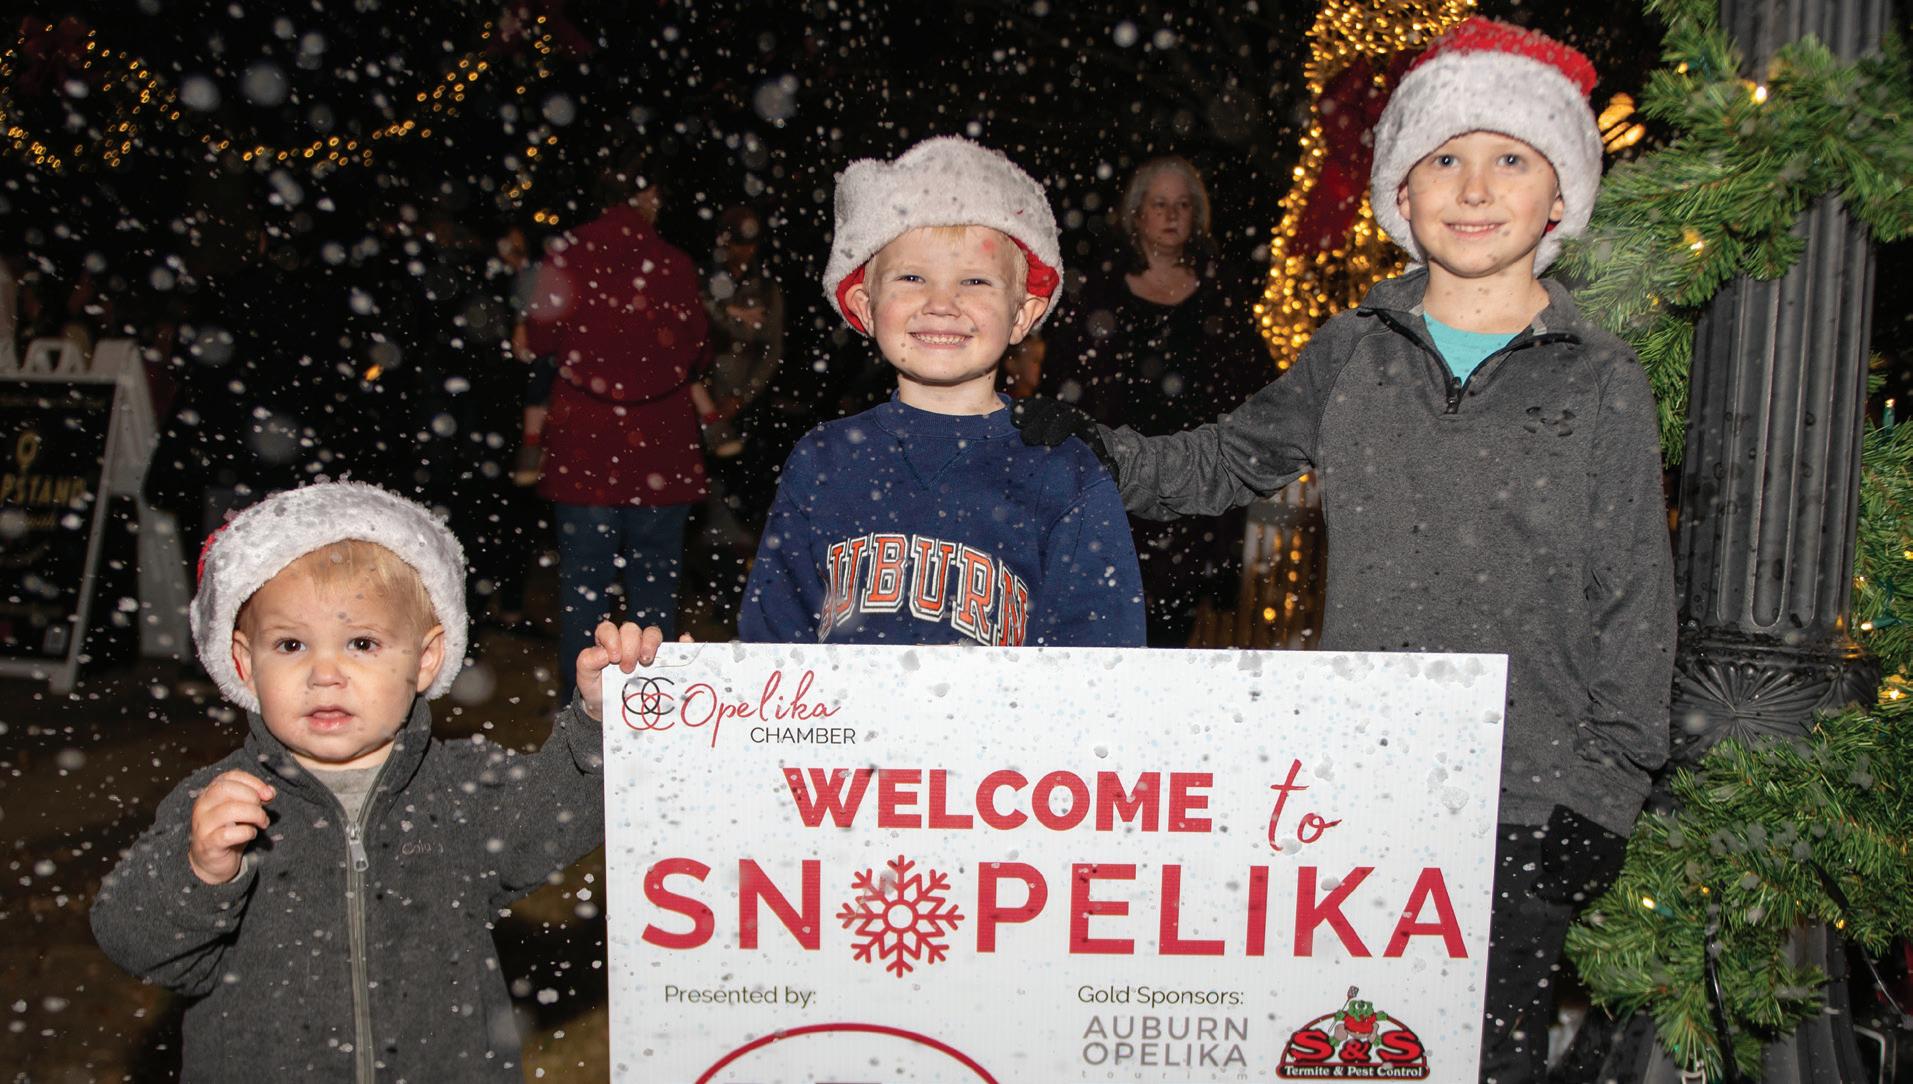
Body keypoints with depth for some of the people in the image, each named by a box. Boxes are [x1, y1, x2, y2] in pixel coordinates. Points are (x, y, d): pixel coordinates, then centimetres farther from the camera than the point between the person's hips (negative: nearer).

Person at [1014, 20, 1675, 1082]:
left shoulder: (1602, 383, 0)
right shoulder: (1352, 353, 5)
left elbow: (1633, 604, 2)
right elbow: (1218, 463, 13)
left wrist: (1606, 788, -2)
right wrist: (1095, 449, -4)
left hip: (1522, 802, -1)